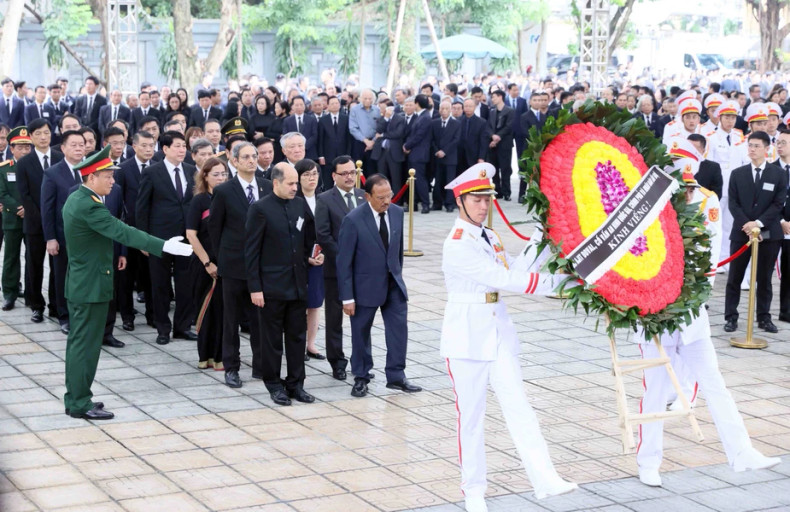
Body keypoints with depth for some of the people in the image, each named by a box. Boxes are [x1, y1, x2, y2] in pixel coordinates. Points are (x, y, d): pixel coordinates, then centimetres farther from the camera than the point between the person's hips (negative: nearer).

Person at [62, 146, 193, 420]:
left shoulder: (75, 199, 8)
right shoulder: (89, 205, -24)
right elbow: (122, 232, -31)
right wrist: (164, 246, -36)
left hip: (79, 282, 10)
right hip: (92, 285, -10)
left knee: (78, 343, 16)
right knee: (86, 344, -2)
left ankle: (74, 398, 24)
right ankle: (80, 404, 5)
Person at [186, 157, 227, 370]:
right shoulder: (200, 200, -5)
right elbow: (191, 235, -9)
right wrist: (208, 263, -12)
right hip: (205, 265, -3)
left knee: (224, 310, 5)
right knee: (207, 310, 4)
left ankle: (219, 356, 15)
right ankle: (206, 355, 15)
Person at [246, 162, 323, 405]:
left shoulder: (301, 205, 6)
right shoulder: (260, 209, -10)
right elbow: (252, 251, -9)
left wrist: (310, 257, -2)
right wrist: (255, 288, -12)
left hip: (297, 284, 5)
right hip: (271, 287, -5)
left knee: (297, 336, 10)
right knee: (272, 338, 6)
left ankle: (296, 383, 19)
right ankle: (274, 385, 17)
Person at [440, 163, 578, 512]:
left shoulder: (490, 238, 12)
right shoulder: (457, 245, -15)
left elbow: (515, 272, 7)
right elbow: (502, 280, -20)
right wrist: (556, 281, -20)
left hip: (499, 331, 7)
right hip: (467, 335, -7)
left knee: (518, 406, -2)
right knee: (471, 414, 3)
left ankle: (545, 480, -8)